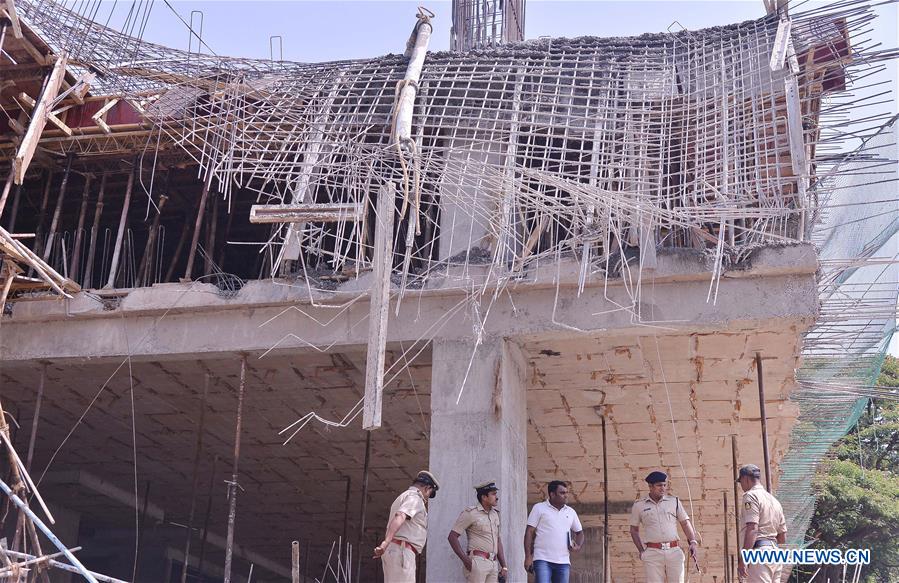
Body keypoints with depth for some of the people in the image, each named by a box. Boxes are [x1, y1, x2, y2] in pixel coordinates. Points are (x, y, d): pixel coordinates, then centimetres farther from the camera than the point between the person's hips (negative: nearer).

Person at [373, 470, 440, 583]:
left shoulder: (402, 497, 24)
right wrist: (386, 542, -37)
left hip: (392, 549, 10)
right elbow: (399, 517, -24)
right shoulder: (414, 497, -7)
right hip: (402, 550, -10)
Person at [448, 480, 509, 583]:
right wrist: (464, 559, -16)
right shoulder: (470, 513, -5)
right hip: (478, 562, -7)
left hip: (494, 563, 7)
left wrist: (504, 566, 16)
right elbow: (452, 536, -8)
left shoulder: (495, 514, 17)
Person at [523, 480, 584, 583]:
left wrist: (578, 546, 2)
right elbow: (529, 532, 0)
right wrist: (528, 557, -7)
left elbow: (579, 532, 24)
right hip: (543, 560, -5)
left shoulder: (571, 512, 15)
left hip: (563, 562, 5)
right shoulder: (539, 508, 2)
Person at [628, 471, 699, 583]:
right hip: (652, 553, -1)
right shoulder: (639, 505, 6)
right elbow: (634, 529, 12)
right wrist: (641, 551, 2)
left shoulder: (674, 501, 10)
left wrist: (693, 542, -5)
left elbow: (685, 523, 10)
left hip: (674, 551, 2)